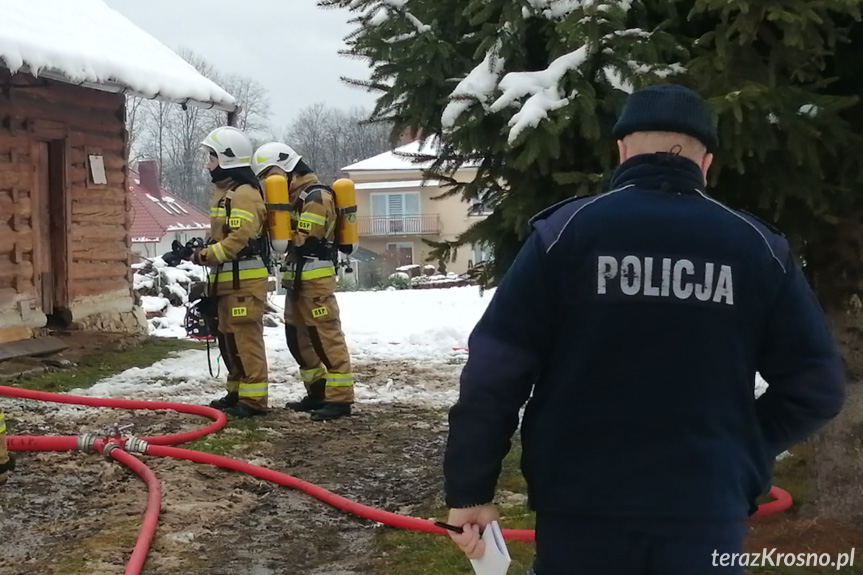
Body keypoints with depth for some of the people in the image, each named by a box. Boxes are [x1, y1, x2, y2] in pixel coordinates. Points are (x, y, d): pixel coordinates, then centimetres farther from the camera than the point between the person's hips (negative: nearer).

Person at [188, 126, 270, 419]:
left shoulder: (244, 194, -15)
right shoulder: (223, 191, 20)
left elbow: (239, 239, -25)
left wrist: (203, 256, -24)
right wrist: (200, 250, 8)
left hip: (244, 279, -11)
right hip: (228, 279, 11)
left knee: (246, 337, -10)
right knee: (228, 337, 16)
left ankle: (254, 399, -7)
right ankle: (237, 391, 25)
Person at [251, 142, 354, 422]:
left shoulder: (316, 196, -12)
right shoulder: (294, 197, 19)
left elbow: (302, 239, -17)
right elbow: (286, 235, 19)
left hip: (315, 278, -10)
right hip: (297, 278, 10)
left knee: (325, 336, -10)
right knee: (297, 337, 13)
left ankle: (340, 398, -9)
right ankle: (318, 391, 22)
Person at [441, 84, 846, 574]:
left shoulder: (567, 230, -7)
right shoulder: (758, 246, -1)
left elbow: (494, 370, -9)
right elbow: (817, 385, 1)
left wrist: (470, 489, -1)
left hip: (581, 516, 0)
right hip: (707, 518, 1)